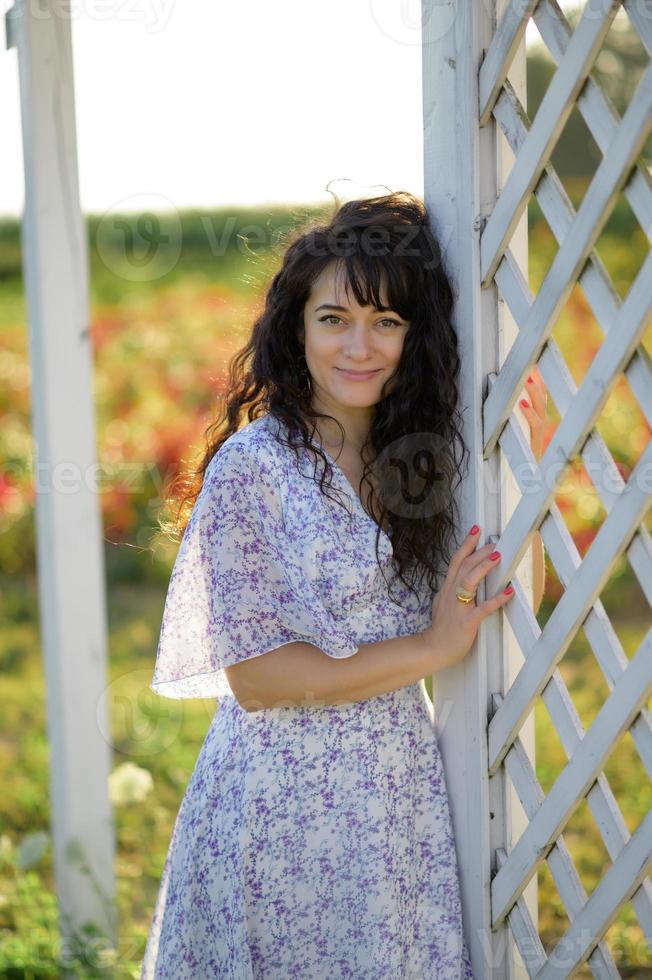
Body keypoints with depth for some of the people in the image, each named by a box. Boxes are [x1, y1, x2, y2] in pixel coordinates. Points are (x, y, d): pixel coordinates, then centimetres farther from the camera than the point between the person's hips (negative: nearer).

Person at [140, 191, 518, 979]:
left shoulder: (417, 460, 6)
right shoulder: (251, 466, -12)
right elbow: (253, 676, -15)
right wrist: (430, 649, -12)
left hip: (403, 790, 5)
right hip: (284, 801, -5)